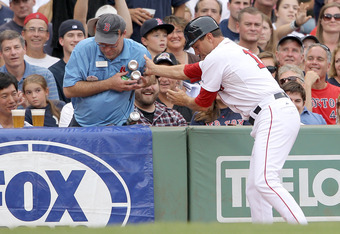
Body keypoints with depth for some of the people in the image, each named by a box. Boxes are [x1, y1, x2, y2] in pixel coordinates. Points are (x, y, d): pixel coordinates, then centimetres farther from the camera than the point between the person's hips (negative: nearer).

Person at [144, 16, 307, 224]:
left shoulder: (217, 57, -4)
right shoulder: (234, 50, 26)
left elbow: (202, 105, 6)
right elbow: (187, 72, 36)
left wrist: (184, 100, 27)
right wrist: (154, 69, 44)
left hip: (274, 117, -11)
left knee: (265, 182, -22)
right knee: (254, 188, 9)